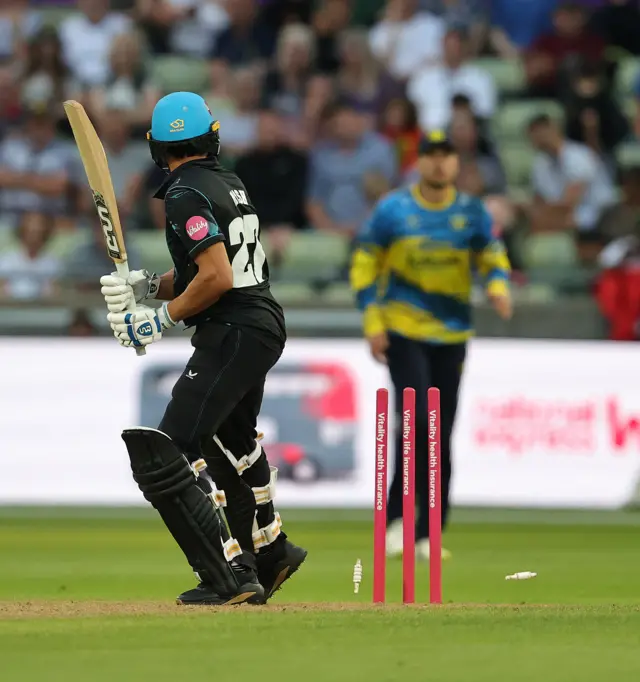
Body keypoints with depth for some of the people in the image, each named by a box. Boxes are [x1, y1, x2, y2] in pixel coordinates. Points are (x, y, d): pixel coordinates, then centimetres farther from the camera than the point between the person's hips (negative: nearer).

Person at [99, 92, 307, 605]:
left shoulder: (187, 194, -13)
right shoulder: (230, 184, 13)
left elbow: (217, 278, -22)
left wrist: (163, 318, -13)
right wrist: (148, 286, 9)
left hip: (233, 332, -10)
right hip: (266, 325, 10)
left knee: (162, 457, -13)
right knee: (232, 438, 31)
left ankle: (229, 578, -21)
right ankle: (269, 553, 44)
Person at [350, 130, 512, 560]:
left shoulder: (472, 213, 5)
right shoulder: (393, 209, -1)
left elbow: (492, 257, 7)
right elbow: (365, 265, 2)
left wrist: (498, 287, -16)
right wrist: (373, 321, -6)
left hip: (452, 334, 3)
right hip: (403, 330, -3)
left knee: (441, 436, 2)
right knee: (418, 420, -19)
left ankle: (428, 535, 9)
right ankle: (397, 516, -6)